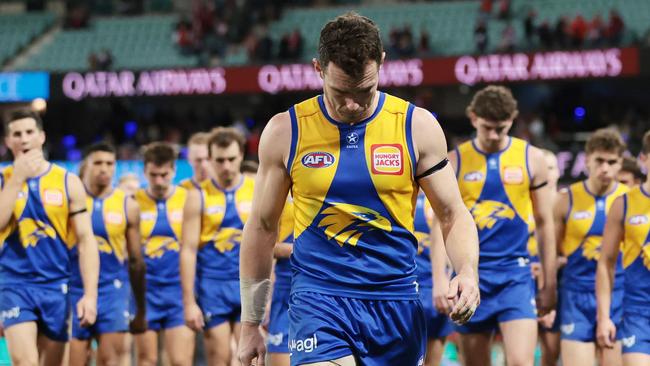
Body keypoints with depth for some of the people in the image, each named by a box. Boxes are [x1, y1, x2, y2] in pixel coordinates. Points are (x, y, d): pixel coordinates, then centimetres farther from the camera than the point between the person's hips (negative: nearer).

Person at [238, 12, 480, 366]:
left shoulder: (418, 127, 1)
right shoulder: (285, 132, 0)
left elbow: (453, 215, 7)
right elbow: (262, 227, 9)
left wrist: (467, 271, -14)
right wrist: (250, 324, 9)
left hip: (397, 304, 2)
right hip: (319, 300, -2)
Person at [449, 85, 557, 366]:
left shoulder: (531, 159, 3)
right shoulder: (454, 162, 2)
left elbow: (544, 224, 8)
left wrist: (549, 284, 7)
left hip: (515, 276, -1)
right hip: (470, 277, 1)